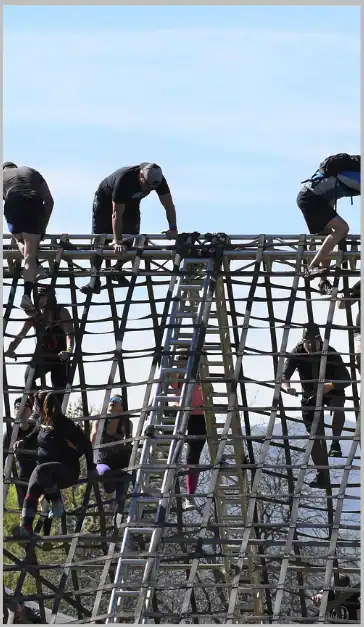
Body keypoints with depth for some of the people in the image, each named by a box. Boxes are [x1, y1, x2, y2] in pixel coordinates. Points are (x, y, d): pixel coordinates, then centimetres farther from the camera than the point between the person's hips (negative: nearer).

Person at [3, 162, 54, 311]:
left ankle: (36, 267, 5)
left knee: (21, 241, 29)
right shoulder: (32, 172, 31)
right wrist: (43, 226, 29)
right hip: (34, 206, 1)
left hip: (13, 205, -1)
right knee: (30, 254, -1)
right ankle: (27, 294, -15)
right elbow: (49, 201, 25)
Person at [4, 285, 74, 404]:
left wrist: (69, 350, -44)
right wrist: (10, 350, -28)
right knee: (29, 375, -27)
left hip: (60, 357, -2)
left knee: (59, 390, -3)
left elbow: (70, 334, -24)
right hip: (42, 356, 2)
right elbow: (20, 335, -9)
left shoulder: (62, 312, -10)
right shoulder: (35, 316, 0)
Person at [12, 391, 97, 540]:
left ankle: (57, 503, -20)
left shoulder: (63, 423, -15)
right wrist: (25, 441, 16)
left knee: (40, 471, -37)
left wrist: (91, 468, -10)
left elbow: (85, 444, -12)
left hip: (68, 470, -7)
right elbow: (36, 434, 34)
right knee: (32, 490, -20)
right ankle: (26, 527, -27)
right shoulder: (42, 421, 8)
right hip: (47, 468, 7)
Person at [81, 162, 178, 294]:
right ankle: (95, 279, -15)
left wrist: (173, 228, -34)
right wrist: (118, 242, -41)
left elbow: (169, 205, -22)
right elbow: (117, 214, -40)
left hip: (131, 202, 5)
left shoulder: (158, 180, -29)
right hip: (106, 199, -5)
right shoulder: (124, 179, -43)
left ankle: (117, 270, 8)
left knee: (131, 240, -9)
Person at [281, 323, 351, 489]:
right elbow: (283, 377, -25)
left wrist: (331, 385, -50)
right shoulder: (296, 354, -20)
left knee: (338, 406, -38)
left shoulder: (331, 354, -25)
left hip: (332, 390, -2)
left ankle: (336, 443, -20)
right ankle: (322, 475, 4)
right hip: (310, 394, 2)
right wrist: (287, 387, -48)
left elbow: (346, 379, -30)